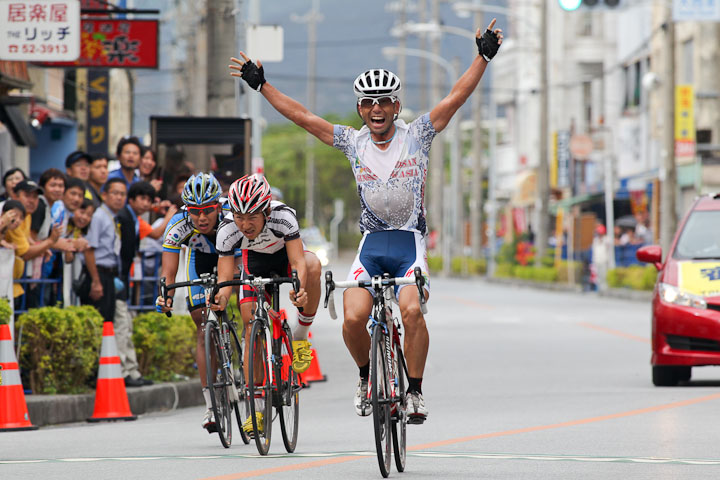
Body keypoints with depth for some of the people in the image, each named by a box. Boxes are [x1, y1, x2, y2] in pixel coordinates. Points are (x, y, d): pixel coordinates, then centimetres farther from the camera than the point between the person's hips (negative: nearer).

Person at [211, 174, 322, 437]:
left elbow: (298, 262, -40)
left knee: (313, 264, -37)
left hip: (286, 256, -2)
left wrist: (299, 289, -60)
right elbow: (225, 278, -28)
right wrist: (221, 297, -51)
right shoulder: (227, 231, -31)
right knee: (253, 329, -10)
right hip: (255, 262, 2)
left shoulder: (283, 216, -37)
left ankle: (300, 335, -17)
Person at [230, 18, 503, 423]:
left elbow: (456, 98, -7)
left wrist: (484, 58, -16)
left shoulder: (417, 135, 0)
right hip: (371, 244, 2)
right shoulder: (353, 142, 5)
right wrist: (261, 85, 5)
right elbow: (302, 116, 7)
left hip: (410, 242, -2)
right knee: (353, 318, -17)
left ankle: (415, 391, -10)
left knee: (412, 311, -26)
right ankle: (367, 375, 12)